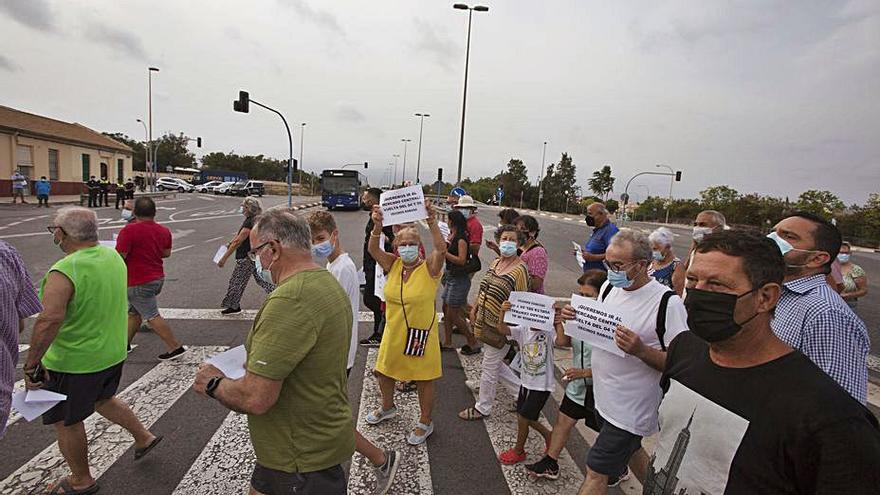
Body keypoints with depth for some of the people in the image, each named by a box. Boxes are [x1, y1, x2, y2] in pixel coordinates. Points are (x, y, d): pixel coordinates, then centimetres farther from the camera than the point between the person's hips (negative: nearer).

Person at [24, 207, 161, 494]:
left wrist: (31, 366, -25)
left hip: (74, 363, -7)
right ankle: (144, 437, 38)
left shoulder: (64, 272, -26)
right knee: (101, 399, 32)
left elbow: (49, 321, -34)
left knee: (66, 422, 15)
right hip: (114, 353, 8)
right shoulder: (113, 257, -1)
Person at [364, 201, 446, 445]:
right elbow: (373, 249, -20)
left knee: (424, 379, 10)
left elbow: (441, 249, -34)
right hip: (393, 332, 5)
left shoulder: (429, 267, -15)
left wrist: (432, 221, -46)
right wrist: (377, 226, -38)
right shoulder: (393, 265, -4)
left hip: (421, 333, -5)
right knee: (383, 371, 22)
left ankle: (425, 422, 34)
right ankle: (388, 407, 51)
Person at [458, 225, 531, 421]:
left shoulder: (519, 269, -19)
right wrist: (475, 308, 13)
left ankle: (483, 408, 26)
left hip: (499, 328, -8)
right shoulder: (495, 262, 6)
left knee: (489, 368, 6)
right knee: (495, 363, 21)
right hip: (485, 322, 8)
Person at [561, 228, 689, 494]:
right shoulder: (609, 287, 0)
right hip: (604, 396, 7)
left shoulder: (667, 303, -21)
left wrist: (641, 350, -34)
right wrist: (576, 316, -8)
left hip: (631, 409, -7)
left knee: (596, 472, 0)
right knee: (631, 451, 28)